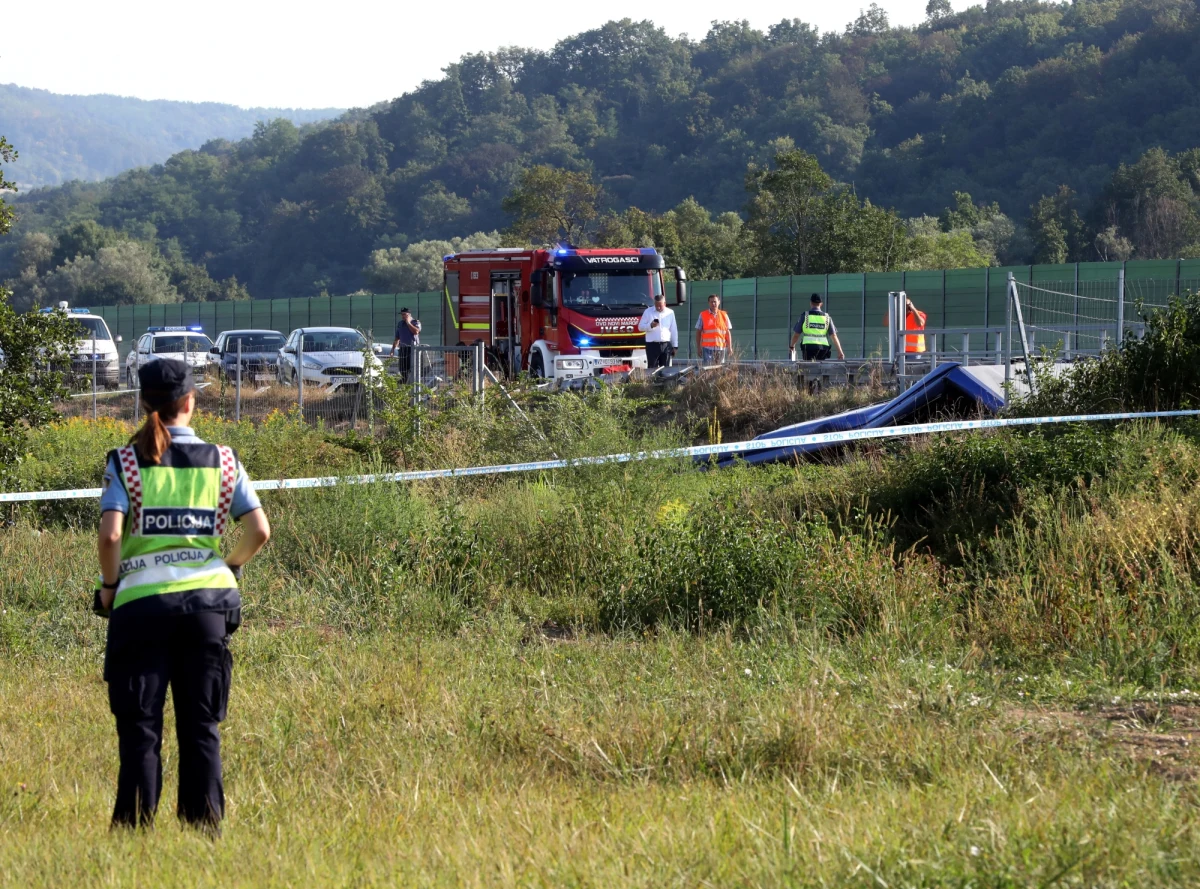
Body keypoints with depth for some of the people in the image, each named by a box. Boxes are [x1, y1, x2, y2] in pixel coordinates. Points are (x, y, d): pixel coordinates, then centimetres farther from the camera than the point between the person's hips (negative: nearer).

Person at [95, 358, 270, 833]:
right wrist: (231, 566, 17)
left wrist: (109, 585, 3)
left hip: (142, 600, -2)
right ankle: (205, 822, 7)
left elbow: (110, 534, -13)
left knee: (139, 723, 3)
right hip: (207, 598, 2)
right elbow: (259, 530, -1)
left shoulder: (126, 461, -2)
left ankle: (135, 825, 0)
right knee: (201, 724, 8)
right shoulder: (221, 461, 5)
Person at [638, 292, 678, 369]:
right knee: (652, 368, -6)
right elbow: (640, 327, 4)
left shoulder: (670, 313, 12)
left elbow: (674, 330, 15)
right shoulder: (648, 312, 5)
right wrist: (650, 325, -16)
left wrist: (675, 346, 12)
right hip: (652, 345, -2)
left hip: (666, 345, 2)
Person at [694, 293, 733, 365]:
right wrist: (698, 348, 0)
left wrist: (729, 347, 4)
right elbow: (698, 332, 5)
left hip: (720, 348, 2)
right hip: (707, 348, -2)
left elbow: (728, 332, 10)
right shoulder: (703, 315, 5)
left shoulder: (724, 315, 9)